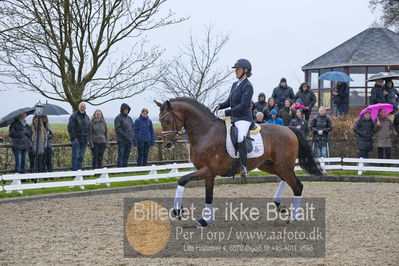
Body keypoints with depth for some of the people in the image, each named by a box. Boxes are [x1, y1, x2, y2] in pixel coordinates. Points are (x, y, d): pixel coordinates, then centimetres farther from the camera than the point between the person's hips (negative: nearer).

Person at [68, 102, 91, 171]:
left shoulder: (87, 117, 17)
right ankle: (74, 171, -6)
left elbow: (88, 129, 23)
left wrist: (88, 139, 13)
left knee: (81, 157, 8)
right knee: (75, 156, -7)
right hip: (76, 139, -6)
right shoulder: (74, 116, -5)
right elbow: (70, 128, -10)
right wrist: (74, 138, -15)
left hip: (84, 141, 6)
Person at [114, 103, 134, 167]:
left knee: (127, 155, 9)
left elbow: (132, 128, 20)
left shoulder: (129, 118, 17)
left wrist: (131, 137, 5)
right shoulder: (118, 118, -6)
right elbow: (118, 129, -13)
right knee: (121, 155, -8)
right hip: (122, 140, -7)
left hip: (129, 140, 7)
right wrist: (125, 136, -16)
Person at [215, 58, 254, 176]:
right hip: (234, 118, 10)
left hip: (244, 118, -10)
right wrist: (220, 106, 2)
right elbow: (229, 101, 23)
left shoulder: (247, 86, -12)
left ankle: (244, 166, -31)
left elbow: (243, 106, -19)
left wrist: (227, 112, -22)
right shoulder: (235, 84, 15)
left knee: (240, 138, -34)